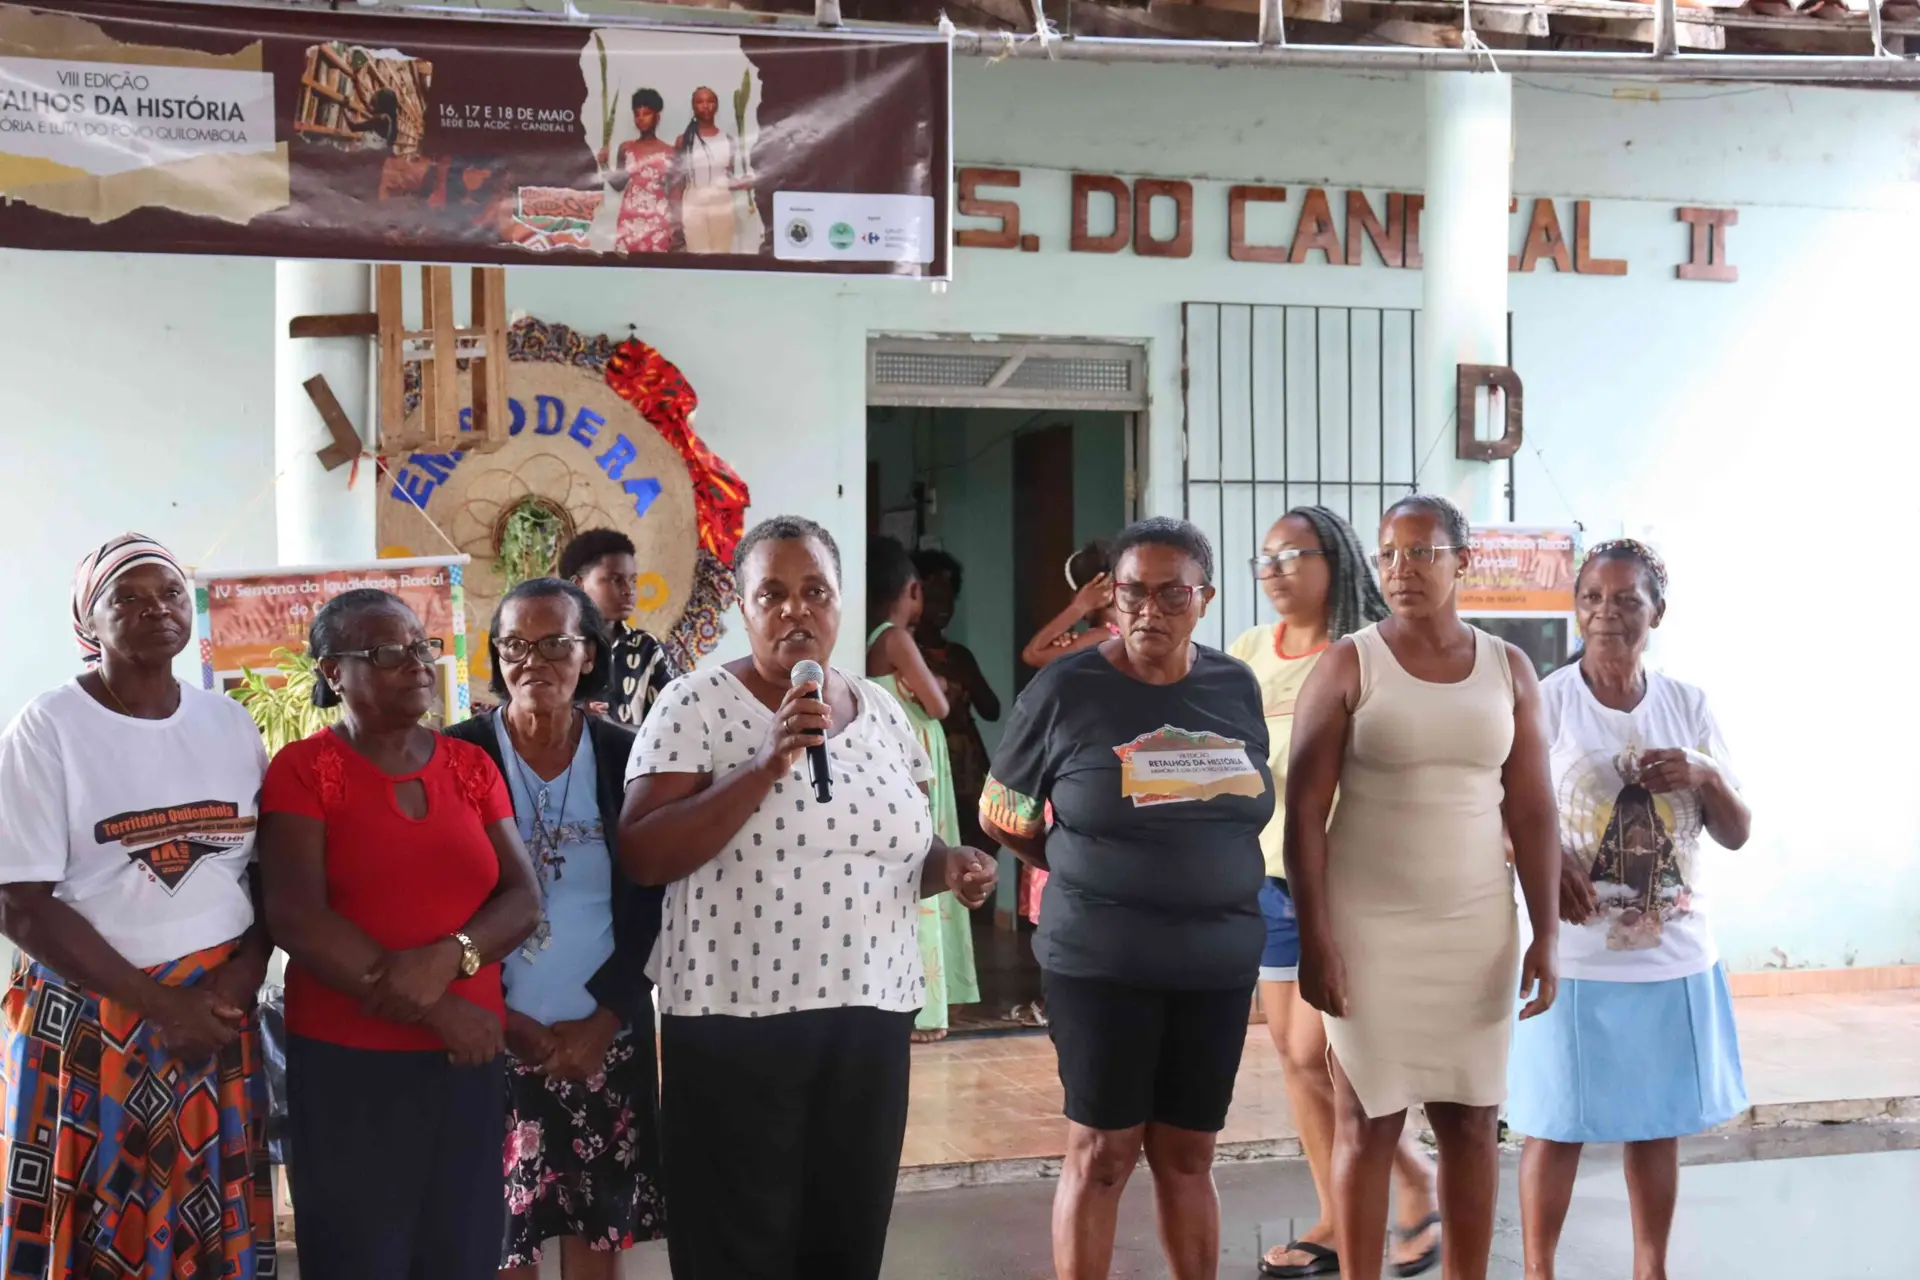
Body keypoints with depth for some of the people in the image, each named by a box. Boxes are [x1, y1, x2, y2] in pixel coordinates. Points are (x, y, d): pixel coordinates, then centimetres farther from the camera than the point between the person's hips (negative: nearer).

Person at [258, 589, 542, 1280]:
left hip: (468, 1056, 4)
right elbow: (296, 918, -13)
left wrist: (449, 957, -17)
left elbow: (523, 898, 4)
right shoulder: (303, 770, -3)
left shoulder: (471, 764, 10)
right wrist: (433, 1008, -14)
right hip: (347, 1063, -3)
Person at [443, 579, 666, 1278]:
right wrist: (499, 1018, -9)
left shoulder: (625, 756, 1)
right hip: (494, 1042, -2)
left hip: (607, 1040, 2)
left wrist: (604, 1018, -6)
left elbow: (651, 901, 3)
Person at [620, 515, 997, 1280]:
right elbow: (641, 856, -16)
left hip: (871, 1017, 5)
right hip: (736, 1021, -5)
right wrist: (768, 766, -23)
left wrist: (949, 866, -4)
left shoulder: (881, 709, 9)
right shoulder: (696, 705, -7)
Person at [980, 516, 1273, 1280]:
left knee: (1188, 1155, 12)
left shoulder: (1236, 688, 4)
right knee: (1101, 1153, 1)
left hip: (1218, 960, 4)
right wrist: (1094, 877, 7)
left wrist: (1197, 879, 10)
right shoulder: (1066, 691, -7)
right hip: (1101, 961, -3)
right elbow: (1001, 814, 2)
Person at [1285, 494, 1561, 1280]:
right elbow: (1304, 811, -7)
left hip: (1476, 926, 3)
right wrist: (1315, 939, -13)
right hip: (1371, 925, -3)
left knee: (1472, 1123, 7)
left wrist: (1546, 933, 1)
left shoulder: (1508, 668, 5)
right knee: (1367, 1123, 3)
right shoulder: (1348, 664, -5)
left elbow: (1531, 811, 7)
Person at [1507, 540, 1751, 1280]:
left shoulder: (1688, 707, 5)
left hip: (1675, 957, 4)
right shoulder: (1546, 702, -6)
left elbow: (1737, 834, 7)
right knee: (1558, 1125, 3)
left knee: (1660, 1120, 13)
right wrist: (1545, 860, -27)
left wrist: (1706, 777, -13)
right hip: (1575, 958, -4)